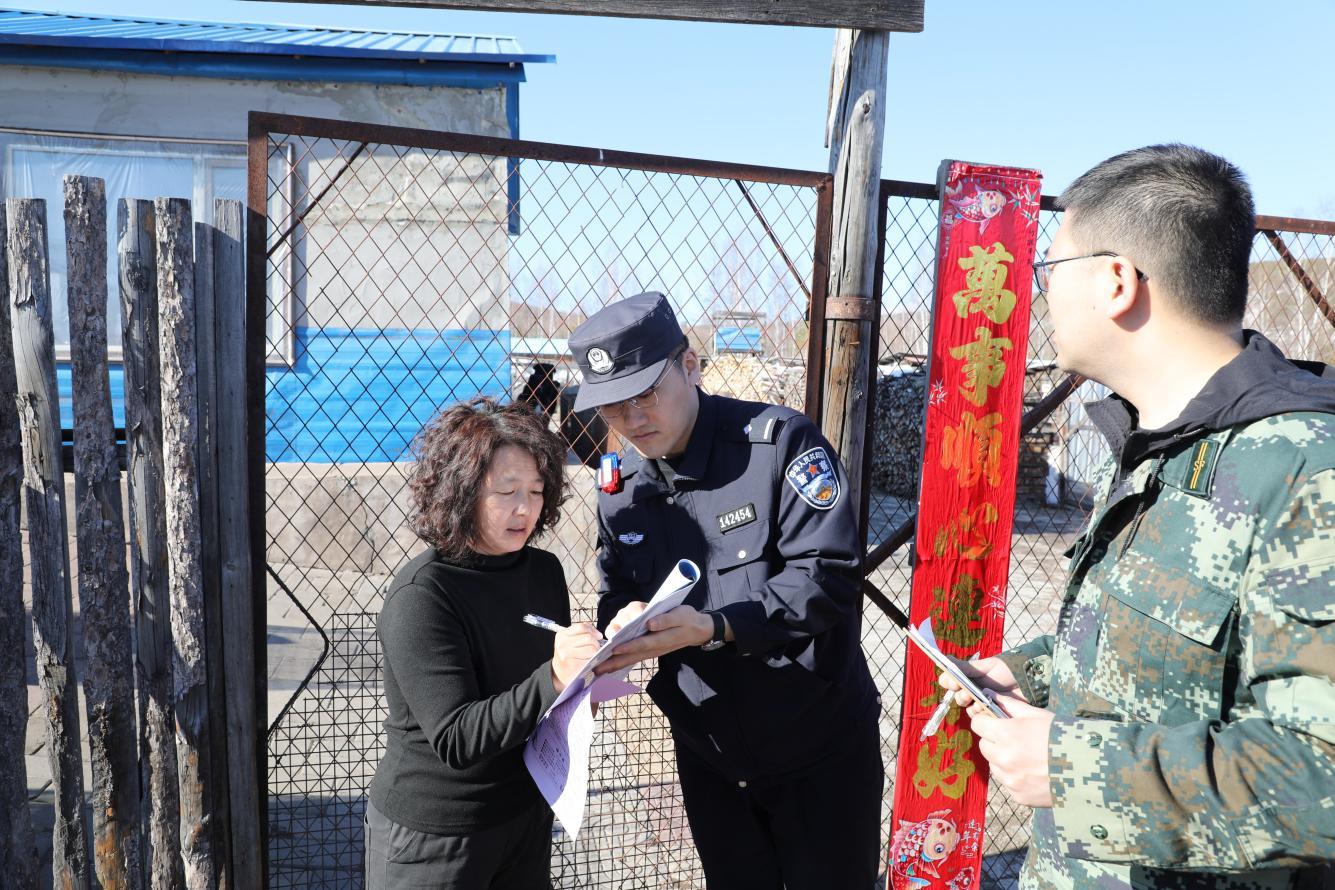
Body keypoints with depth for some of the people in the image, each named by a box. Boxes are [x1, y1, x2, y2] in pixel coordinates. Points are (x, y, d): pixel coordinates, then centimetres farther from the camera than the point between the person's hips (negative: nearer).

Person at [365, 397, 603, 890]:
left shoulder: (544, 571, -3)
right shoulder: (420, 596, -21)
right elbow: (456, 739, -26)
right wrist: (552, 679, -37)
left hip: (526, 813, 6)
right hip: (433, 836, -5)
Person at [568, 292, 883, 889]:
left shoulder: (779, 442, -18)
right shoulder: (620, 487, 1)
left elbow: (829, 572, -24)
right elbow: (616, 600, 6)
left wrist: (711, 627, -33)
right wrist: (624, 628, -18)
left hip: (820, 750, -4)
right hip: (707, 756, 5)